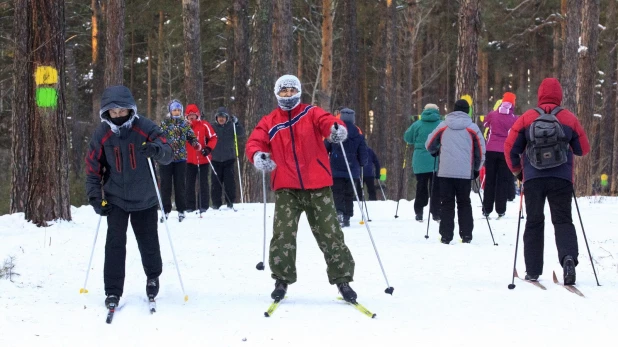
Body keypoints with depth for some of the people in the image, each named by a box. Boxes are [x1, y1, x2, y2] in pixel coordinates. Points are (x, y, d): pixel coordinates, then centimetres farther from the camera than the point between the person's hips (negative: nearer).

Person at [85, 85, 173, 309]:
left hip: (145, 198, 0)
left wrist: (157, 149, -39)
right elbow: (93, 168, -2)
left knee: (148, 241, 8)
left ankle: (153, 276, 37)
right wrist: (95, 197, -10)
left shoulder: (145, 128, -12)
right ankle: (113, 291, -1)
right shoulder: (101, 134, -8)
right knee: (115, 242, -9)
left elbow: (167, 155, -16)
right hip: (115, 198, 0)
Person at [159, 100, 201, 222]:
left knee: (180, 184, 3)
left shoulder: (185, 124, 7)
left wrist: (196, 144, -8)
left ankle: (181, 210, 10)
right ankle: (166, 210, 8)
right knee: (166, 184, 1)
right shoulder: (164, 123, 2)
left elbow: (191, 136, 11)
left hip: (180, 157, 1)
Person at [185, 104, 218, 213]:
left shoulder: (204, 125, -4)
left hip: (203, 160, -2)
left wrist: (208, 148, -16)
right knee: (189, 183, 4)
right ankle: (190, 206, 10)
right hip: (190, 160, 2)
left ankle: (203, 205, 9)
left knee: (203, 183, 4)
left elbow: (213, 138, -2)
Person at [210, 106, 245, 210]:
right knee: (216, 182, 1)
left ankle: (230, 202, 3)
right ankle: (216, 203, 7)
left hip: (229, 159, -1)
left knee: (229, 180, -3)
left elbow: (241, 134, -8)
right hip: (216, 159, 1)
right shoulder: (213, 127, 6)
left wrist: (236, 123, -18)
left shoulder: (231, 126, 3)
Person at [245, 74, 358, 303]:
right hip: (286, 188, 1)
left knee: (329, 233, 2)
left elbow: (326, 121, -15)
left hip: (317, 185, -1)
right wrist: (257, 155, -28)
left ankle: (342, 279, 11)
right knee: (283, 234, -8)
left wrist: (336, 129, -39)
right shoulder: (269, 122, 8)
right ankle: (282, 280, 5)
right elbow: (254, 142, -4)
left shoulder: (311, 113, 4)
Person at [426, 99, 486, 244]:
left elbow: (429, 145, 11)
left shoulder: (443, 126, 4)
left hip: (445, 171, 0)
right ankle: (466, 235, 6)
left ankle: (446, 235, 0)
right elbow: (480, 150, 6)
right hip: (465, 173, 0)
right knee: (464, 203, 9)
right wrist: (476, 168, 21)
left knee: (447, 204, 4)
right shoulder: (472, 127, 3)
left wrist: (436, 152, 33)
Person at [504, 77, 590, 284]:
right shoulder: (569, 119, 2)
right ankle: (569, 257, -25)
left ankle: (533, 271, 10)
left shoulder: (526, 118, 2)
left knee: (534, 222, 11)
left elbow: (510, 147, 3)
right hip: (562, 178, 0)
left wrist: (516, 170, 18)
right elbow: (584, 149, 10)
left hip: (533, 178, 0)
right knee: (562, 220, 3)